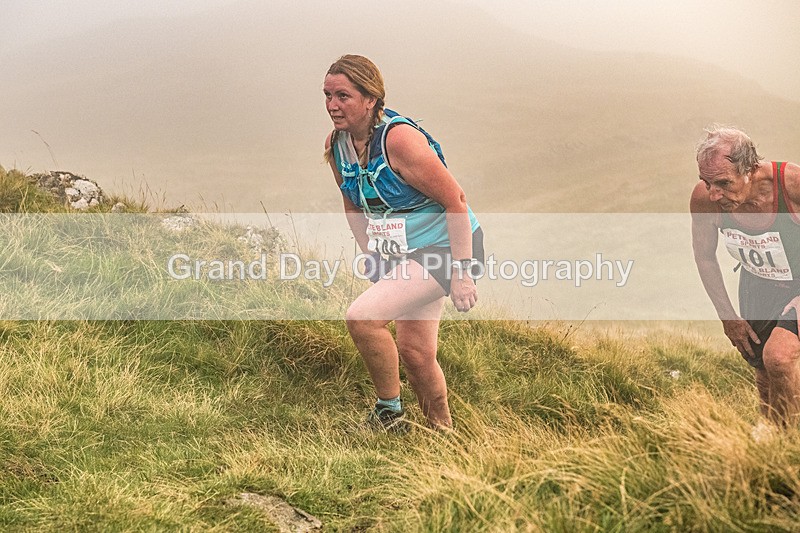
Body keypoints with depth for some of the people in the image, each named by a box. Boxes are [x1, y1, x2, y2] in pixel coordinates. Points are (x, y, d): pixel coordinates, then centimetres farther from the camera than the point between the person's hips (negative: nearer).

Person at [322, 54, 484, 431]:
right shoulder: (336, 144, -1)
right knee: (413, 351, 11)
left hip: (444, 248, -8)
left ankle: (388, 411, -3)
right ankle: (443, 432, 30)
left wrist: (461, 271, -22)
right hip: (401, 256, 8)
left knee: (361, 317, -21)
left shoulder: (398, 139, -25)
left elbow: (455, 200, -22)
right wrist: (374, 258, 15)